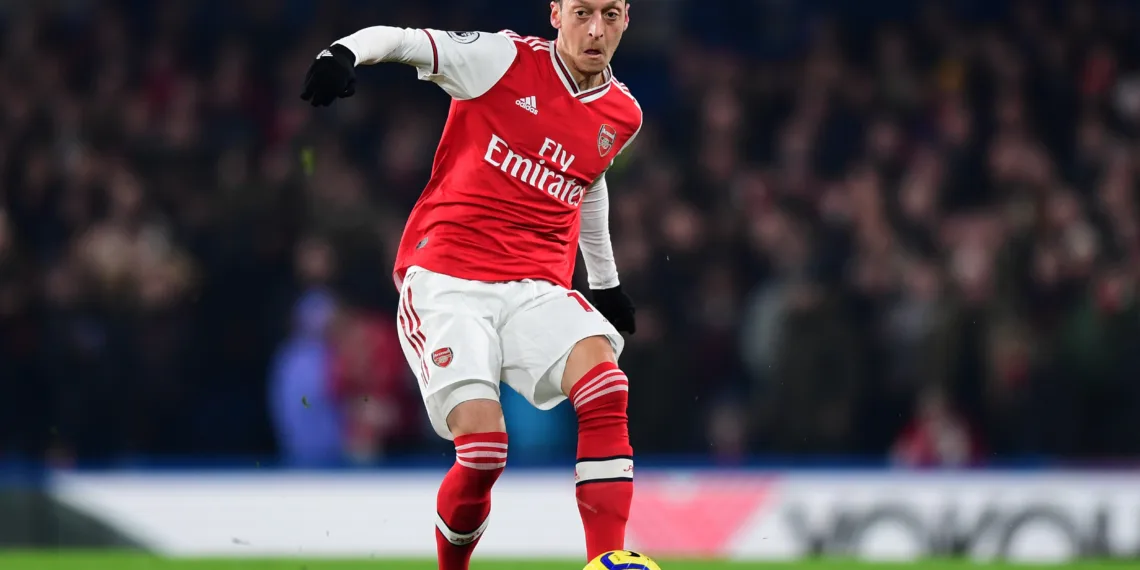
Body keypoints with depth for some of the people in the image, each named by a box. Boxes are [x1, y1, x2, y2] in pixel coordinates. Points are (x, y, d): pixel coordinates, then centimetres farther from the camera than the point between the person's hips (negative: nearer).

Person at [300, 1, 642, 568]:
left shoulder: (622, 116, 14)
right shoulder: (506, 59, -2)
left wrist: (605, 282, 44)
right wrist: (344, 52, -33)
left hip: (536, 289, 4)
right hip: (446, 281, -4)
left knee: (604, 385, -27)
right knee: (483, 446, -21)